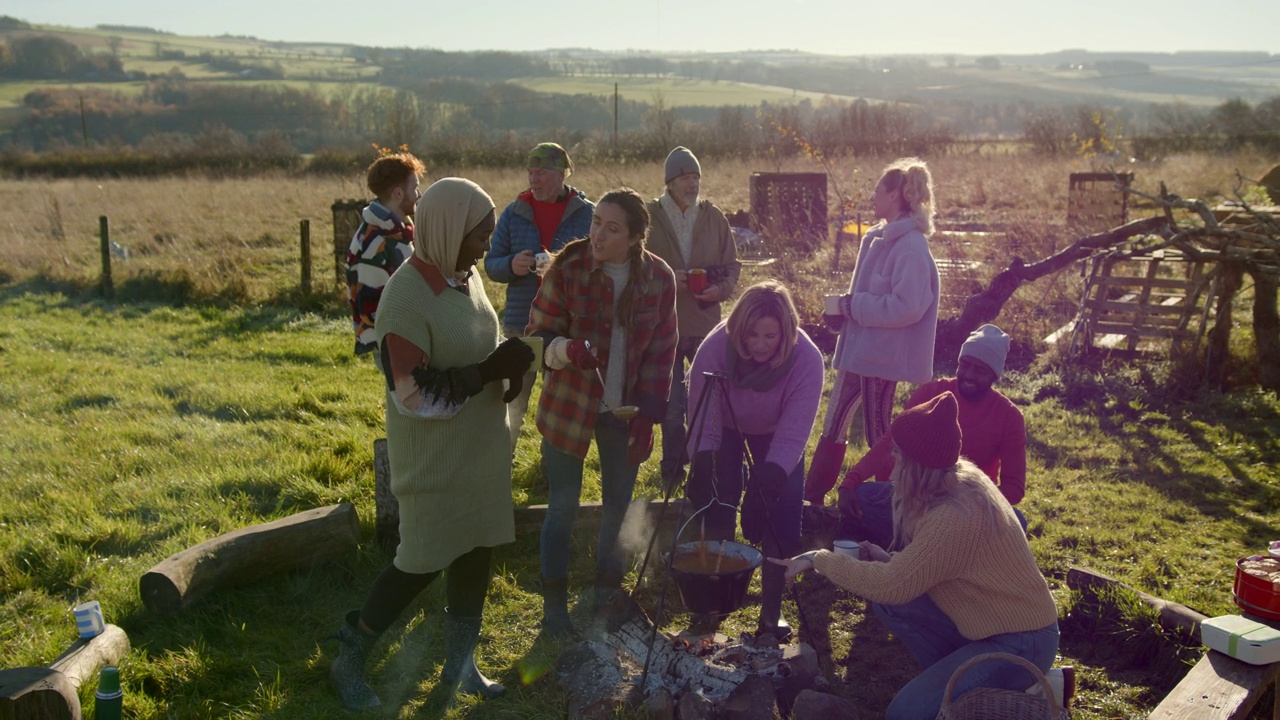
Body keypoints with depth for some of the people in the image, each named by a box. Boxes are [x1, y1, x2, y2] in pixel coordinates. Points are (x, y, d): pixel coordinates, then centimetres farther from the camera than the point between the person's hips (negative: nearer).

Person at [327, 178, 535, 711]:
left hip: (482, 448, 8)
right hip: (433, 458, -7)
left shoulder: (465, 275, 3)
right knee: (424, 562, 4)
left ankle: (460, 663, 33)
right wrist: (488, 372, -25)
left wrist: (508, 360, -10)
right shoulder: (406, 298, -23)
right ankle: (349, 659, 25)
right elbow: (414, 397, -24)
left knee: (475, 553, 15)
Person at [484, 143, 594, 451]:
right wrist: (511, 265, -16)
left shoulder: (587, 214, -2)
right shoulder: (514, 212, 4)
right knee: (512, 403, 9)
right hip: (520, 323, 1)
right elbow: (491, 266, 6)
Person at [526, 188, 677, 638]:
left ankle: (607, 594, 36)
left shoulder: (659, 279, -5)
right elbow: (537, 335, -9)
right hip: (569, 407, -2)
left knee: (618, 505, 14)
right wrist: (566, 348, -31)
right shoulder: (567, 268, -12)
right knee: (563, 508, 4)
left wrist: (648, 414, -5)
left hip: (624, 413, 3)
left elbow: (662, 352, 2)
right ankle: (554, 605, 21)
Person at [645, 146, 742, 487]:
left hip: (706, 323, 2)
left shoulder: (714, 217, 4)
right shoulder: (648, 217, -4)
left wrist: (720, 289, -11)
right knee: (671, 406, 8)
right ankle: (673, 469, 25)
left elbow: (732, 266, 9)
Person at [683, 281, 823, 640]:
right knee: (717, 513, -6)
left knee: (782, 525, -8)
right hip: (726, 427, 0)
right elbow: (703, 420, -26)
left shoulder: (806, 359, -33)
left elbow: (793, 435, -32)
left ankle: (772, 612, 8)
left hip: (775, 434, 0)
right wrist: (703, 465, -38)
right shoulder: (715, 348, -33)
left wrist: (771, 475, -43)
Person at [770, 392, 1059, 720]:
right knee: (887, 602, 2)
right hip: (994, 619, 9)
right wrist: (891, 560, -4)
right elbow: (934, 560, 11)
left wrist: (820, 560, -16)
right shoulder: (960, 481, -1)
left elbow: (893, 585, -24)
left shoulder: (957, 514, -30)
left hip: (1019, 643, -9)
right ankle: (955, 679, 9)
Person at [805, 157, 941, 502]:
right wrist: (843, 309, 1)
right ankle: (810, 498, 26)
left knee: (877, 433, 4)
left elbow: (908, 307, -24)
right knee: (834, 425, 15)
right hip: (858, 349, 9)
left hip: (882, 355, -9)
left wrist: (854, 305, -19)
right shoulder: (878, 238, 10)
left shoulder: (911, 246, -18)